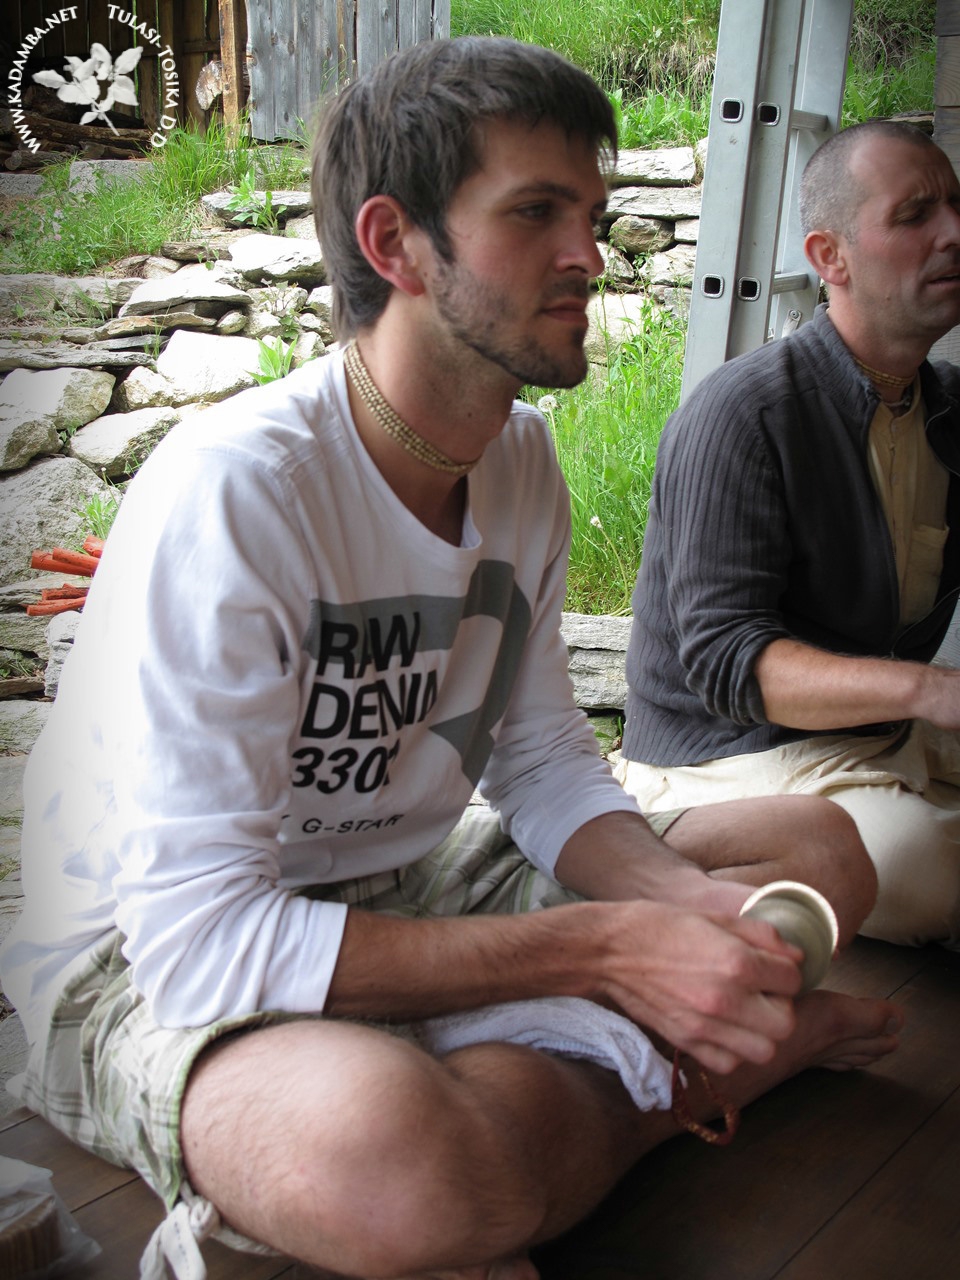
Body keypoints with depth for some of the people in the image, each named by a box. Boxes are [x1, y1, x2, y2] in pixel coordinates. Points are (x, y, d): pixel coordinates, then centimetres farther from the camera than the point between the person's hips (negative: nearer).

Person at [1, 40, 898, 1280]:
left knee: (819, 851, 1)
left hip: (403, 888, 6)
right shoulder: (230, 492, -26)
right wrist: (605, 948, -28)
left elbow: (546, 763, 5)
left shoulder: (520, 457, -1)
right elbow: (199, 937, -28)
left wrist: (680, 901, -17)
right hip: (152, 966, -5)